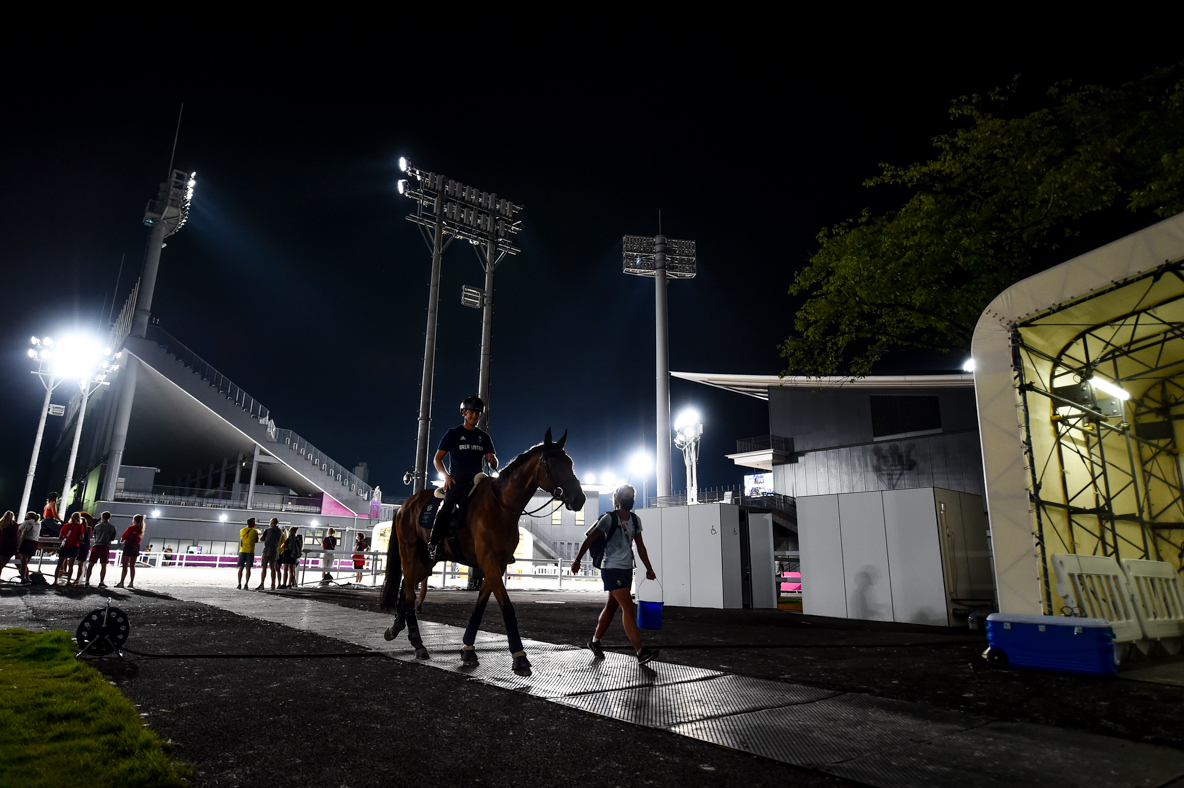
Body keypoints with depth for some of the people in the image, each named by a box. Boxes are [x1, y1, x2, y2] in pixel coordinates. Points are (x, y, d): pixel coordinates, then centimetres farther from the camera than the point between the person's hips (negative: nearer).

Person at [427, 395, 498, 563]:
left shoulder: (484, 437, 18)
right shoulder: (453, 434, 8)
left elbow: (494, 465, 18)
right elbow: (438, 459, 5)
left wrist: (492, 459, -7)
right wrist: (446, 476, -11)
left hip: (476, 480, 4)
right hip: (456, 480, -4)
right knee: (447, 504, -29)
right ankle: (433, 544, -25)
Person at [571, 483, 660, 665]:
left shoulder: (636, 520, 9)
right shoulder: (609, 518, -10)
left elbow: (640, 546, 15)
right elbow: (590, 539, -10)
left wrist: (649, 568, 12)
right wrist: (577, 560, -15)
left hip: (627, 569, 7)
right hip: (612, 569, -7)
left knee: (611, 607, 15)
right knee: (628, 608, -12)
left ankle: (595, 641, 31)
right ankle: (640, 653, -13)